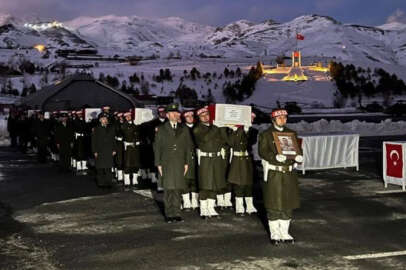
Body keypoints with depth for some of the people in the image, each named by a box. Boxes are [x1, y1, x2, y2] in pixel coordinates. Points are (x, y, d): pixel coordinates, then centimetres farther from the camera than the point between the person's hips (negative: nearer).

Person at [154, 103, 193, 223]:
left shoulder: (184, 129, 12)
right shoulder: (161, 129, 7)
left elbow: (188, 147, 12)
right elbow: (157, 147, 6)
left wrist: (186, 163, 5)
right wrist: (158, 164, -1)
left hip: (179, 163, 2)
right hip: (166, 163, -2)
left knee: (178, 188, 2)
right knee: (168, 188, -2)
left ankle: (176, 213, 8)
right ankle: (169, 213, 6)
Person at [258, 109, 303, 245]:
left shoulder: (292, 133, 14)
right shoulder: (266, 134, -1)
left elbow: (297, 149, 12)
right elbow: (262, 151, -11)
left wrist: (298, 157, -12)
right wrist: (275, 157, -28)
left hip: (289, 174, 4)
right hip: (273, 174, -4)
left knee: (288, 203, 7)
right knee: (273, 204, -1)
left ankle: (284, 233, 20)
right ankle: (274, 234, 12)